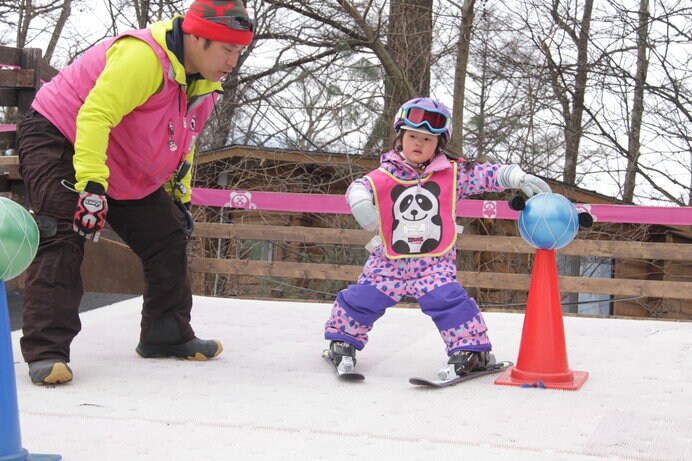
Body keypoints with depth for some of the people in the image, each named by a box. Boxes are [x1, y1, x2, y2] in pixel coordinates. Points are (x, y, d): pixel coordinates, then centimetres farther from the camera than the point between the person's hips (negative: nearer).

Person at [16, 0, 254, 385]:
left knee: (168, 237, 7)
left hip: (128, 172, 9)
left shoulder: (205, 86, 1)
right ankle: (46, 350, -20)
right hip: (58, 139, -9)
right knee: (64, 239, -22)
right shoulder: (143, 57, -30)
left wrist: (180, 196, 15)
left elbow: (181, 142, 17)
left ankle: (166, 335, 21)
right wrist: (91, 185, -43)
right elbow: (94, 115, -37)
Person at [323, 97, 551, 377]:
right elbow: (359, 187, -4)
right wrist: (360, 200, -27)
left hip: (435, 261, -1)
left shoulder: (453, 174, 0)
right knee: (362, 299, 1)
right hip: (389, 260, 1)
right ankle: (343, 341, 25)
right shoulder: (384, 176, -1)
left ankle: (471, 349, -5)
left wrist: (519, 178, -11)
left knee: (448, 300, -19)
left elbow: (486, 175, 1)